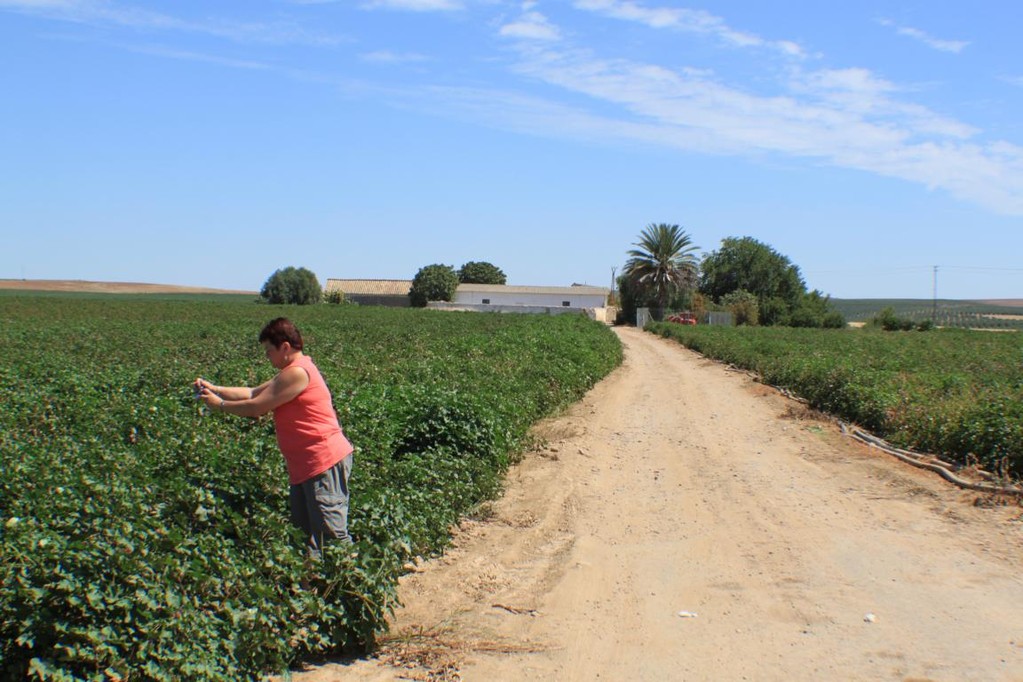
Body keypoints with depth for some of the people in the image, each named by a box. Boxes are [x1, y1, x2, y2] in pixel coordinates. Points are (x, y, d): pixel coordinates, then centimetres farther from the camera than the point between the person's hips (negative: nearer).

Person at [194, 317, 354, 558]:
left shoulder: (298, 372, -16)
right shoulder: (291, 372, 19)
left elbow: (256, 407, -13)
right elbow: (253, 393, 20)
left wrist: (220, 405, 1)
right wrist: (214, 389, 13)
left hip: (325, 462, -11)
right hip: (306, 466, 11)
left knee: (332, 532, -9)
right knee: (305, 528, 15)